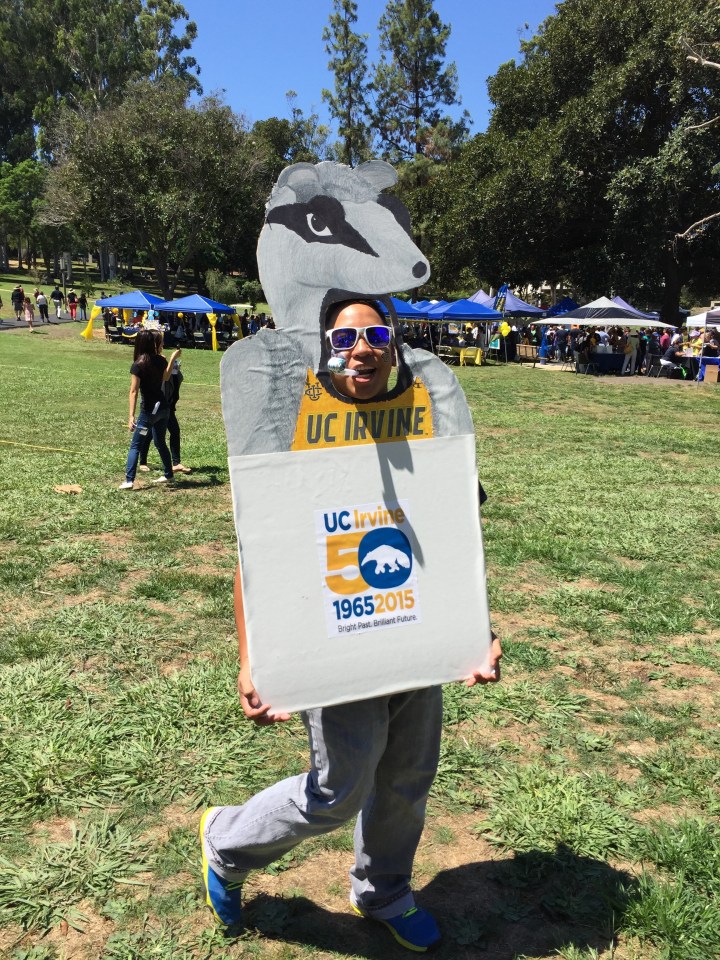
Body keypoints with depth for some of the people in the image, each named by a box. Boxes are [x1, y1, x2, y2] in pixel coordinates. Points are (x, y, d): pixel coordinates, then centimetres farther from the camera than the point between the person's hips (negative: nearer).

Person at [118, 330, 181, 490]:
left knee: (135, 445, -2)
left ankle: (129, 480, -9)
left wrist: (131, 415, -19)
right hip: (163, 407, 6)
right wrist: (173, 359, 34)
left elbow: (134, 391, -18)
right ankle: (168, 475, 31)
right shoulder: (160, 360, 2)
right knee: (160, 442, 21)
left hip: (149, 410, -6)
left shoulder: (138, 365, -15)